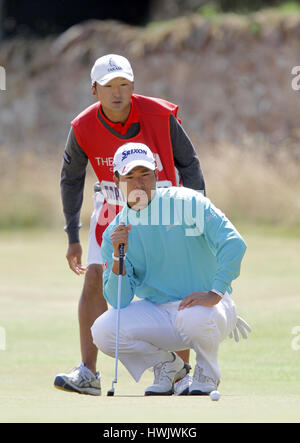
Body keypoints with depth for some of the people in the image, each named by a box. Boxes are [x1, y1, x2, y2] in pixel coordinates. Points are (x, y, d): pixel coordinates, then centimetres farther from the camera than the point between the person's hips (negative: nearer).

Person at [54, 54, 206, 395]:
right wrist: (73, 237, 2)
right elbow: (71, 179, 2)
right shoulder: (83, 128, -14)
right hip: (112, 210, 2)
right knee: (94, 281, -10)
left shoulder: (160, 116, -20)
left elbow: (188, 163, -7)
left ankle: (182, 374, 2)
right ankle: (88, 373, -7)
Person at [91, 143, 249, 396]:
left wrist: (215, 293, -28)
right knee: (103, 330, -20)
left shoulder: (188, 204, -8)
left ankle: (207, 372, -3)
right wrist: (118, 256, -19)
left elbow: (233, 244, -18)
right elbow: (119, 301, -3)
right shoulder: (115, 232, 3)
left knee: (194, 318, -39)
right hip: (157, 313, 4)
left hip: (207, 307, -4)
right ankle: (166, 365, 8)